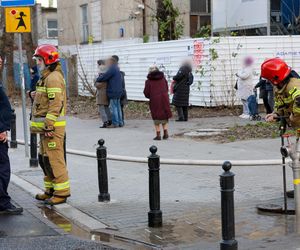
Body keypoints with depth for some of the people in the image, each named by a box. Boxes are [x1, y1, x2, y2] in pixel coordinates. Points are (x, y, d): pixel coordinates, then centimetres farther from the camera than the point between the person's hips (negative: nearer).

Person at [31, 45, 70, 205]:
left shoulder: (54, 78, -14)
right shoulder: (46, 77, 20)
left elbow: (56, 104, -22)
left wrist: (48, 126, -24)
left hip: (52, 127, -11)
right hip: (46, 126, 11)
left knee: (54, 159, -8)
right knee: (44, 159, 15)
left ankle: (61, 192, -3)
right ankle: (51, 190, 24)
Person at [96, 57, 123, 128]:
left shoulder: (112, 69, -13)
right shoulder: (117, 69, 18)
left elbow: (103, 77, -16)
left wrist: (97, 80, 1)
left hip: (113, 92, -10)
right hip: (118, 91, 10)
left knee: (113, 108, -6)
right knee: (117, 107, 11)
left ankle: (115, 123, -5)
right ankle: (120, 122, 14)